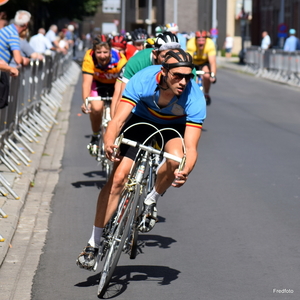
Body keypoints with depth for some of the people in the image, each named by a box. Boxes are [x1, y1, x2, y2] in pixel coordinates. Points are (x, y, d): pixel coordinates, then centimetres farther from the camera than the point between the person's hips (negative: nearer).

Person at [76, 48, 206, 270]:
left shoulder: (195, 98, -34)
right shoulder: (143, 80, -33)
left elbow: (191, 147, -37)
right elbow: (118, 119, -36)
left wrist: (184, 172, -57)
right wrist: (109, 141, -57)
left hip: (175, 127, 0)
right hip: (142, 120, 1)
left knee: (176, 157, -35)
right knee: (118, 178, -11)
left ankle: (151, 202, -6)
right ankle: (94, 242, 1)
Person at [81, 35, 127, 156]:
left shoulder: (120, 59, -35)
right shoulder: (89, 58, -31)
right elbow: (87, 82, -34)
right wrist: (85, 102, -50)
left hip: (116, 84, 0)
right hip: (98, 83, 0)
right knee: (96, 107, -25)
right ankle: (95, 137, 1)